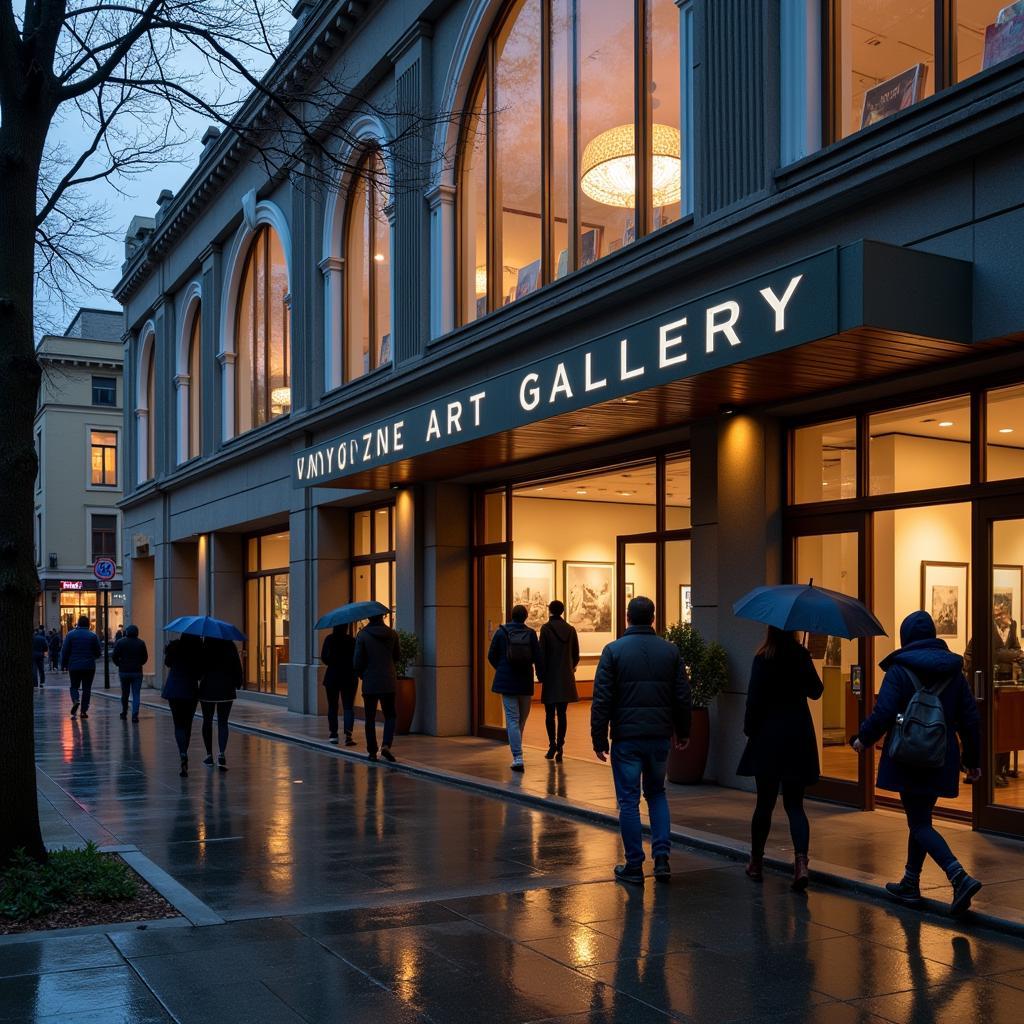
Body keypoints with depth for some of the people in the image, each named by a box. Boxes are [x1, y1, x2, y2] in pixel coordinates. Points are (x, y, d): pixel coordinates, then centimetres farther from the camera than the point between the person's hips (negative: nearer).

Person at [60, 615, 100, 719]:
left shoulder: (70, 634, -1)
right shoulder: (93, 636, -1)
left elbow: (64, 651, -2)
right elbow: (98, 653, 2)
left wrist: (64, 664, 6)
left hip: (74, 666, 0)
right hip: (89, 667, 0)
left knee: (74, 686, 13)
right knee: (86, 688, 6)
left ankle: (75, 701, -16)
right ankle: (84, 711, 3)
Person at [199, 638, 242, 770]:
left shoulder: (204, 646, -8)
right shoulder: (230, 646, -4)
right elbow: (237, 667, -1)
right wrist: (237, 684, 9)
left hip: (207, 689, -1)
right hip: (226, 689, 1)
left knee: (207, 722, 14)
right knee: (222, 723, 4)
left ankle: (209, 755, 17)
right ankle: (222, 753, -16)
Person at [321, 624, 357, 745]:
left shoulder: (329, 639, -6)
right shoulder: (351, 640, -8)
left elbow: (323, 657, -7)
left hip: (332, 676, 1)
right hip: (349, 677, -1)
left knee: (332, 706, 13)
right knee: (348, 707, 2)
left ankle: (333, 734, 14)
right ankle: (348, 734, -13)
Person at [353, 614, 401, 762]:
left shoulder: (363, 635, -10)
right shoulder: (392, 634, -2)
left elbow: (357, 661, -8)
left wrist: (361, 674, 11)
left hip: (370, 683, -1)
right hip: (389, 682, 1)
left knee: (370, 718, 9)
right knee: (390, 715, 11)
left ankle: (372, 752, 11)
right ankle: (386, 745, -8)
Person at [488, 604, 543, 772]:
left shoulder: (501, 632, -5)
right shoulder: (530, 634, -4)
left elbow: (492, 656, 1)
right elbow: (537, 657, -3)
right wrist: (541, 676, 10)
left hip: (506, 681, -1)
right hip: (525, 682, 1)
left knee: (512, 718, -1)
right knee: (522, 717, 16)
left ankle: (518, 757, -11)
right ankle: (517, 755, 24)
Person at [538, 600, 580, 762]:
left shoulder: (546, 628, -7)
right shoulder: (571, 630, 4)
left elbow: (542, 653, -10)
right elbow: (576, 654, 10)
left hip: (551, 676, -3)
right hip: (566, 678, 3)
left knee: (550, 713, 5)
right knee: (562, 713, 5)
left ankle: (552, 745, 0)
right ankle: (560, 745, -1)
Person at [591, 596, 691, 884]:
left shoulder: (614, 650, -7)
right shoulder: (671, 651, 3)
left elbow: (602, 700, -9)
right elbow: (682, 696, 7)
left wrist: (599, 739, -4)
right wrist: (683, 731, 18)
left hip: (626, 738, -3)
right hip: (660, 736, 3)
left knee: (629, 800, 5)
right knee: (656, 793, 19)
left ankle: (634, 866, 9)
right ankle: (662, 856, 9)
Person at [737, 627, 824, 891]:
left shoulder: (763, 659, -10)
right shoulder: (802, 655, -2)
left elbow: (754, 699, -10)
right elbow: (815, 691, 10)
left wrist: (750, 728, 3)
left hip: (768, 736, -2)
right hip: (798, 737, 2)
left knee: (765, 803, 11)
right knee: (794, 804, 7)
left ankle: (756, 863, 23)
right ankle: (801, 861, -13)